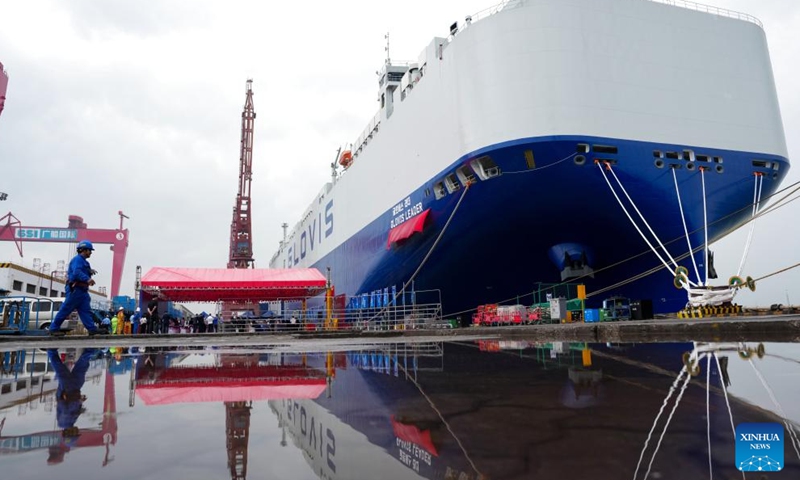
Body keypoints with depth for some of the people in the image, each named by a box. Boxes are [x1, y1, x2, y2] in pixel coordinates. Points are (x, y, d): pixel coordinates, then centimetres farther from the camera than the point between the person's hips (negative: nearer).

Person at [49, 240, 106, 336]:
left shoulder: (83, 261, 23)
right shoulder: (77, 259, -10)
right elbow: (77, 273, -25)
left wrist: (90, 272, 0)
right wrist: (87, 279, -37)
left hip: (82, 290, 10)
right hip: (75, 289, -10)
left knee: (86, 310, 2)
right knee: (66, 309, -4)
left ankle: (92, 329, -3)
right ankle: (54, 328, 4)